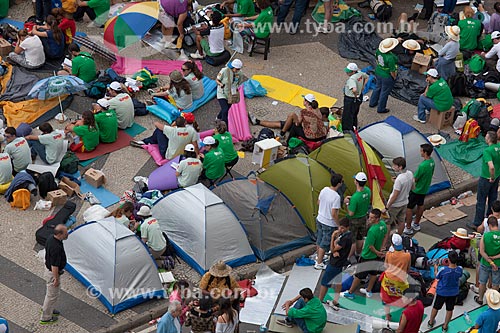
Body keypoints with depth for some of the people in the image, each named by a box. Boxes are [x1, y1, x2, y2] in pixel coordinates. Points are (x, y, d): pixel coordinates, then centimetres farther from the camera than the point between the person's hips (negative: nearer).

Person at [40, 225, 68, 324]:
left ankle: (47, 309, 48)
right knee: (53, 295, 9)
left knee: (51, 292, 29)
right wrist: (56, 279, -19)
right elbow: (54, 266, -30)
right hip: (53, 273, -9)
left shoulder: (50, 239, -6)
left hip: (49, 270, 9)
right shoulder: (56, 247, -36)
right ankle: (45, 318, 23)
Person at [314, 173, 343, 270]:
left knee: (319, 240, 25)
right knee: (324, 244, 8)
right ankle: (319, 263, 18)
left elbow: (318, 203, 8)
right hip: (329, 224, -7)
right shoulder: (336, 197, -29)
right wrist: (338, 225, -12)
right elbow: (334, 214, -26)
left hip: (319, 219, 7)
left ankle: (318, 257, 45)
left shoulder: (324, 190, -7)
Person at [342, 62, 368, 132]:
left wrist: (355, 96, -27)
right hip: (359, 98, 10)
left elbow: (354, 90, -47)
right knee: (354, 115, 26)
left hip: (350, 100, -10)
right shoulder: (360, 73, -4)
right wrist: (363, 86, 14)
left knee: (347, 116, 5)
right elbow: (366, 77, 19)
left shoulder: (351, 79, -31)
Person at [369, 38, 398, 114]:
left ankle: (372, 103, 49)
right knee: (384, 92, 14)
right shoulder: (390, 58, -36)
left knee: (378, 87, 30)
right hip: (387, 76, -7)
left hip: (378, 73, 7)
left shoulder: (379, 50, -15)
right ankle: (381, 108, 32)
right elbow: (392, 71, -26)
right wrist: (394, 77, -7)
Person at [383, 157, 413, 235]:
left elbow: (395, 196, -27)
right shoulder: (410, 174, -8)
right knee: (401, 221, 22)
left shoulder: (399, 179, -33)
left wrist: (386, 208, -19)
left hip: (395, 205, -8)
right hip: (404, 203, 8)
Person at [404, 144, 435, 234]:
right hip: (425, 189, 9)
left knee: (409, 207, 4)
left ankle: (408, 228, 13)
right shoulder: (432, 162, -5)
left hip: (416, 190, -9)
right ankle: (416, 224, 40)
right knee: (420, 205, 24)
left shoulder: (423, 165, -33)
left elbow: (415, 179, -25)